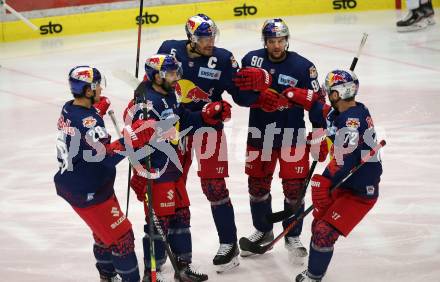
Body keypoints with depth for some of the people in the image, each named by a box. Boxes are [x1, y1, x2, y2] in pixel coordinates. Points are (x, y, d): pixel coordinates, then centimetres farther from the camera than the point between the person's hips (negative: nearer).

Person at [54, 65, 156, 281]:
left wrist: (96, 111, 27)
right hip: (88, 193, -10)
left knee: (105, 231, 26)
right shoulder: (87, 120, -28)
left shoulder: (68, 109, 1)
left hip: (73, 183, 10)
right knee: (121, 236, -1)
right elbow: (105, 155, -35)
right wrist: (131, 139, -40)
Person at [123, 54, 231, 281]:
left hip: (173, 168, 10)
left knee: (181, 215, 16)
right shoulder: (146, 102, -21)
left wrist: (207, 115, 7)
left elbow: (185, 121, 23)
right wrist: (141, 175, -26)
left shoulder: (169, 96, 10)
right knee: (159, 220, -3)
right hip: (156, 172, -10)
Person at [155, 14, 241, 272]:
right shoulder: (170, 49, -6)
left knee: (214, 186, -6)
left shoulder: (223, 59, -12)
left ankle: (229, 244, 5)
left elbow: (241, 95, -12)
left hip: (208, 126, -3)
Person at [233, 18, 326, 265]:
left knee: (294, 187, -2)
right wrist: (261, 96, -24)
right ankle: (263, 231, 34)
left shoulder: (303, 66, -11)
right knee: (258, 185, 13)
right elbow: (241, 95, -9)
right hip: (260, 135, 2)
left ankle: (293, 236, 17)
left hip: (292, 136, -2)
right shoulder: (252, 60, -5)